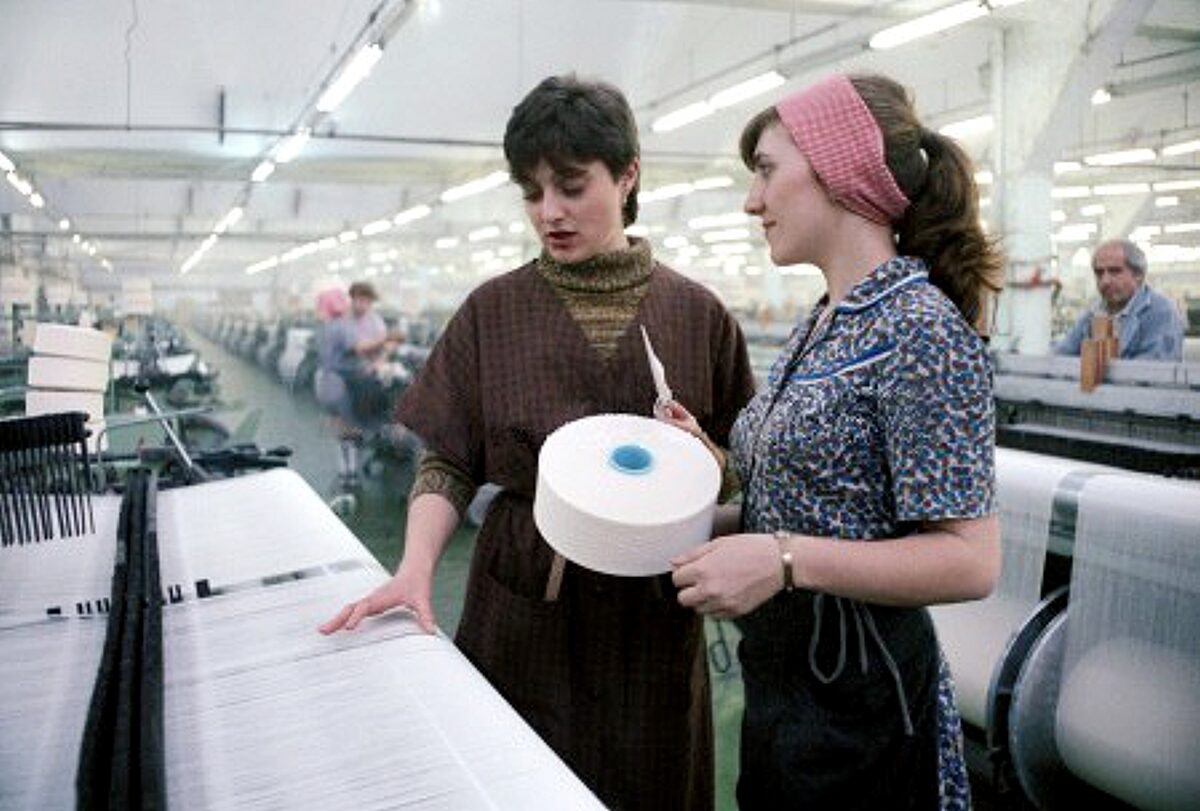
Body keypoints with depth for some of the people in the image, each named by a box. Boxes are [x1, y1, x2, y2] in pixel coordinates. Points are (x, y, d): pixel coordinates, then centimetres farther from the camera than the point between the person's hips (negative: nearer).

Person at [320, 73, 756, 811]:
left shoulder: (696, 314, -1)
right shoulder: (493, 312, -1)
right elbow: (450, 465, -1)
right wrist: (417, 569, -16)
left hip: (653, 616, 1)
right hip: (521, 610, 0)